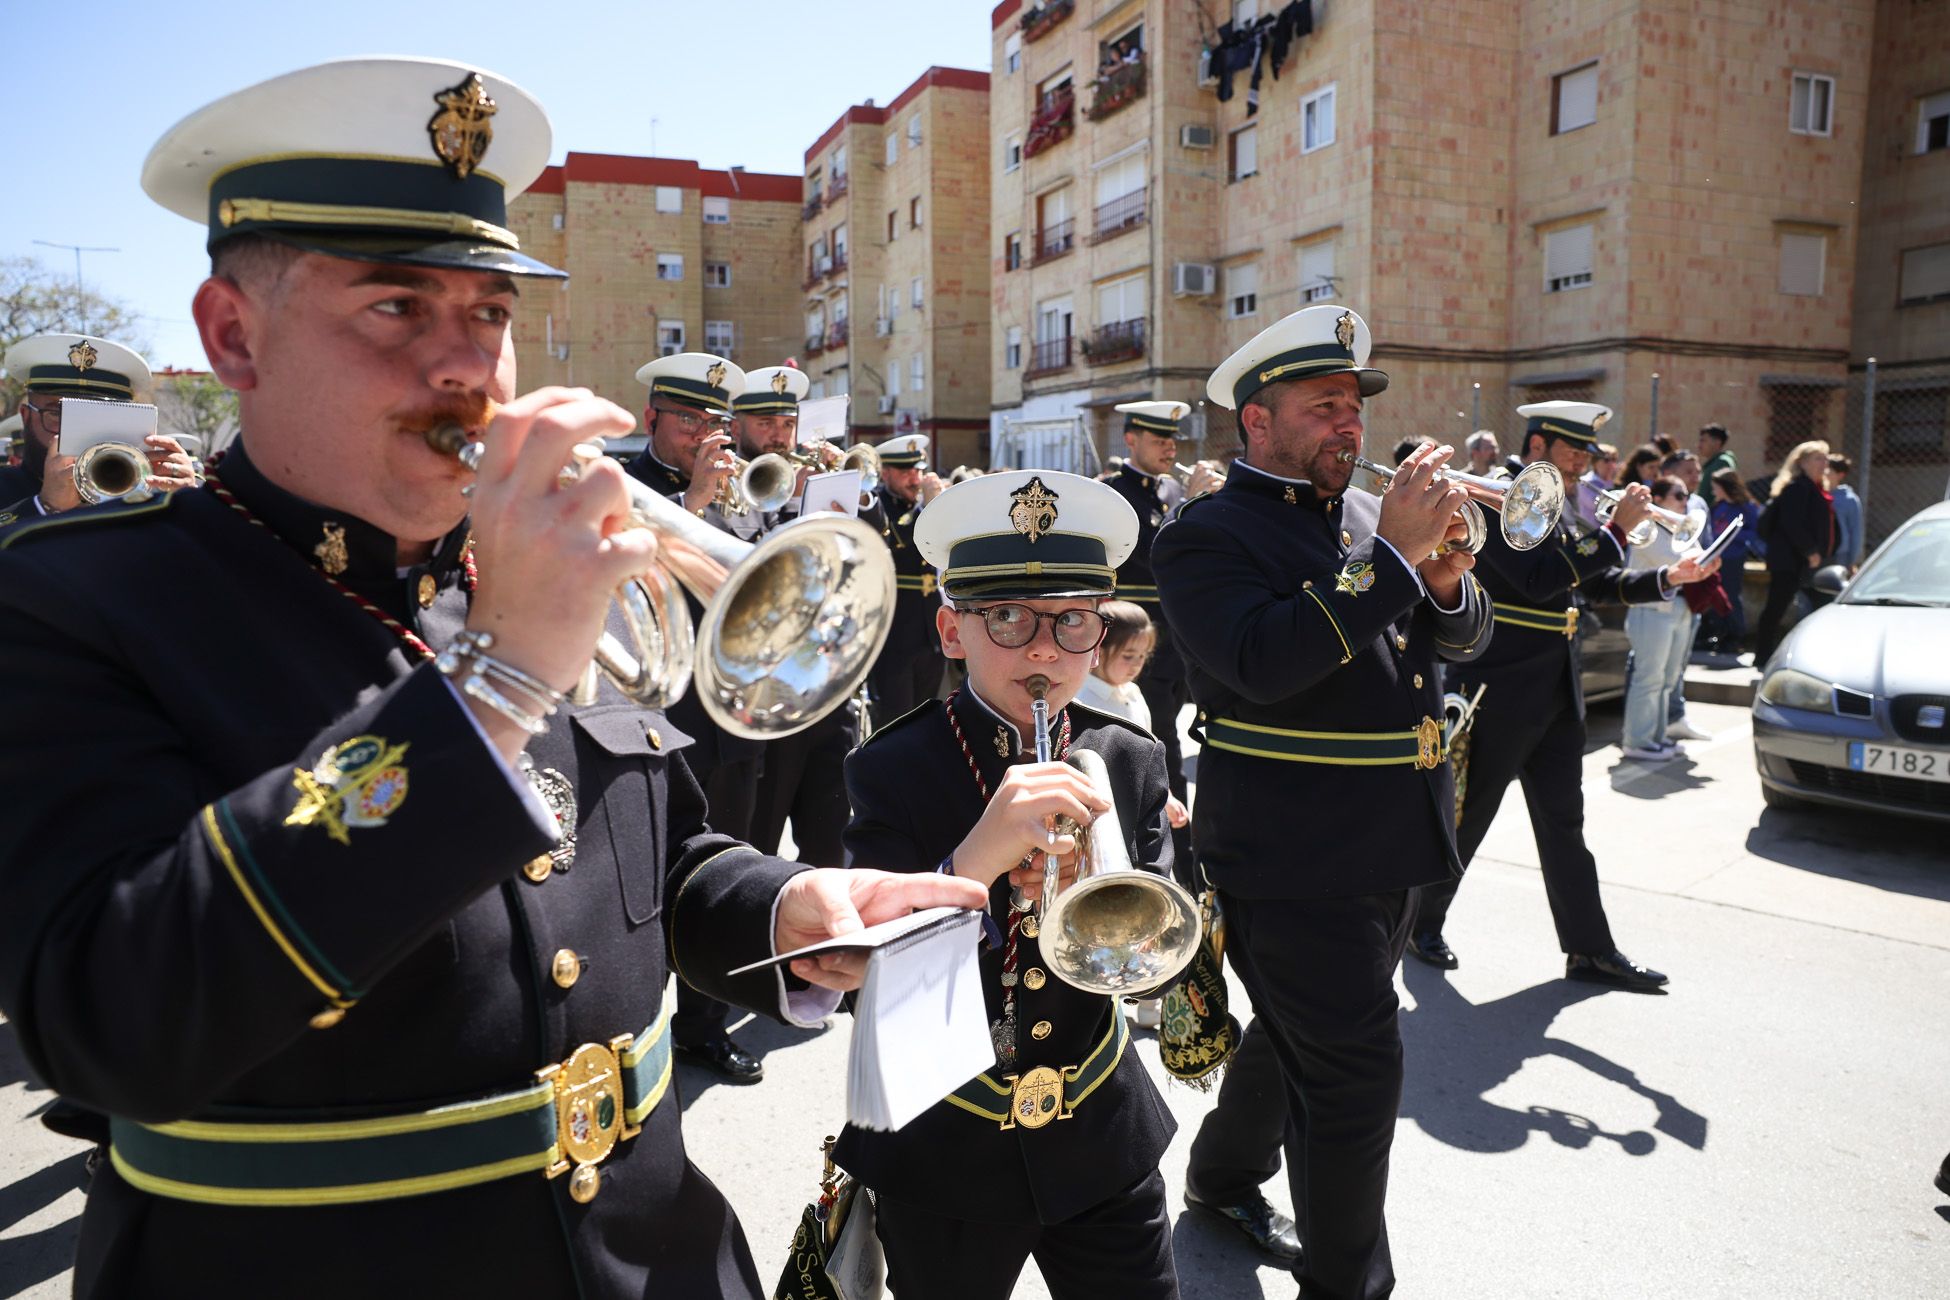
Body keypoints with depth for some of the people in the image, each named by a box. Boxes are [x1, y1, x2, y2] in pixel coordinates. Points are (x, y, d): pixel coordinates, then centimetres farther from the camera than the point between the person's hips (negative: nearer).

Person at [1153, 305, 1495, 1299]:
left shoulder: (1367, 515, 10)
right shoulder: (1206, 535, -12)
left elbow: (1463, 640, 12)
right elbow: (1262, 663, -28)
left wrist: (1448, 581, -11)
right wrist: (1390, 555, -26)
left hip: (1393, 847, 8)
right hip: (1297, 860, -8)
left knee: (1303, 1040, 23)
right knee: (1355, 1072, -1)